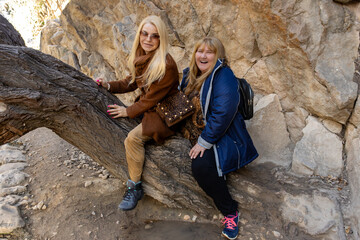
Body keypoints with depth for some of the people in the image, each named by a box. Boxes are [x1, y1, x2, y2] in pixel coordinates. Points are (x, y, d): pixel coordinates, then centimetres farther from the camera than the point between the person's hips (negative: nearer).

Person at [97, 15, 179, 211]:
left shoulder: (166, 66, -26)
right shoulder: (141, 57, 1)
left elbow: (152, 99, -21)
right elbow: (132, 82, 13)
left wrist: (128, 111, -12)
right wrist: (109, 85, 1)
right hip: (147, 107, 10)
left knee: (133, 137, -23)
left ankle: (135, 187, -4)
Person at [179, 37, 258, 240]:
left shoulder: (224, 77, -16)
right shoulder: (191, 74, 11)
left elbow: (222, 114, -25)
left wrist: (204, 142, -23)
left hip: (221, 136, -10)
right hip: (195, 132, 10)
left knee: (201, 166, -30)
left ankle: (231, 211, -6)